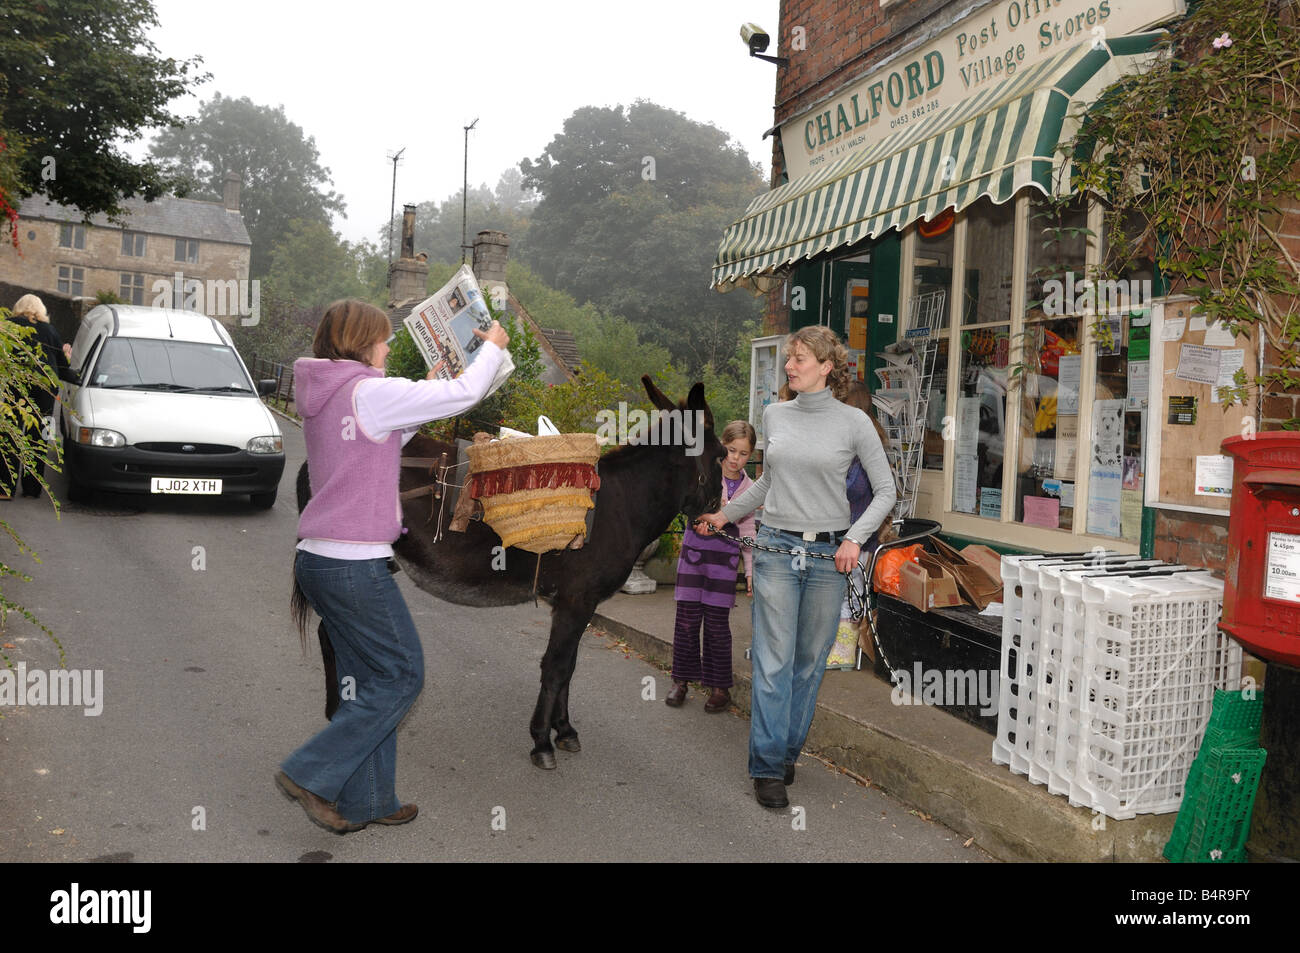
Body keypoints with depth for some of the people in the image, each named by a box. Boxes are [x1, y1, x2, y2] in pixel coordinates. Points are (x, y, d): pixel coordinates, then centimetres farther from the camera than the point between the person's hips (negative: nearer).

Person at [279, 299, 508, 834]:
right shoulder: (372, 392, -14)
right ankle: (310, 775, 5)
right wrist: (493, 347, 7)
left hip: (316, 557, 9)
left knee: (366, 679, 16)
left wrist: (421, 401, 19)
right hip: (354, 564, -9)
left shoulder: (321, 396, 12)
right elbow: (465, 394, -10)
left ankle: (366, 801, 23)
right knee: (401, 675, 4)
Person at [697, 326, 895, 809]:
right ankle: (767, 768, 3)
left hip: (828, 554, -1)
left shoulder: (853, 421, -3)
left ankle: (788, 751, 25)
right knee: (773, 661, -3)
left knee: (810, 661, 9)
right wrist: (727, 514, 23)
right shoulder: (774, 415, 7)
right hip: (777, 549, 1)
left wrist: (855, 538, -10)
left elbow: (885, 490, 1)